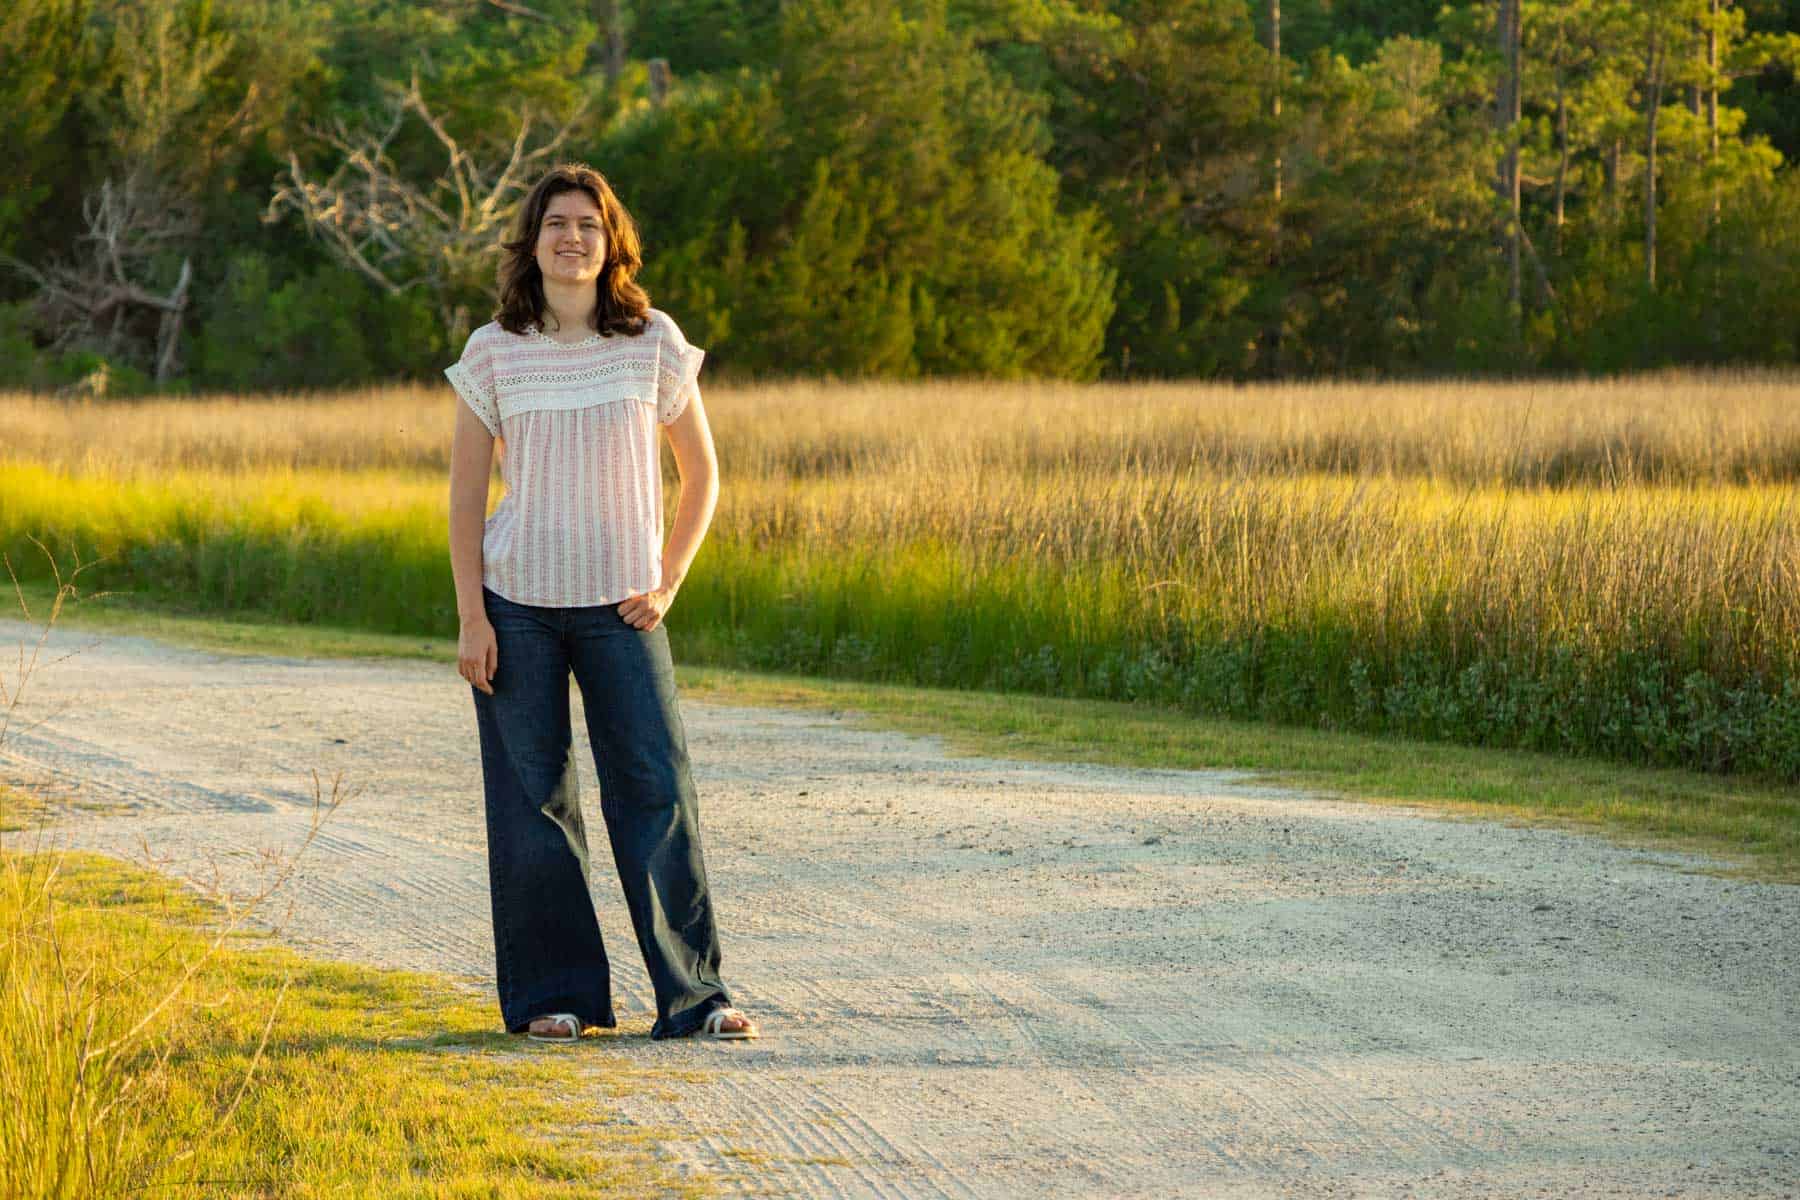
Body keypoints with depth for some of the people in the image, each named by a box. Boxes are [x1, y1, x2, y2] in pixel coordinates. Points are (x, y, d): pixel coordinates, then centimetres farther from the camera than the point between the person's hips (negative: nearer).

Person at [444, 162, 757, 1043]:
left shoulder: (655, 344, 1)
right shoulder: (494, 352, 0)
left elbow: (702, 474, 9)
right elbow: (465, 491, 2)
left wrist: (667, 584, -1)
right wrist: (471, 616, -5)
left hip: (619, 607, 0)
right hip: (518, 606, 0)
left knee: (657, 789, -6)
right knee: (532, 801, 2)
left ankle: (692, 994, -2)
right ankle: (553, 995, 12)